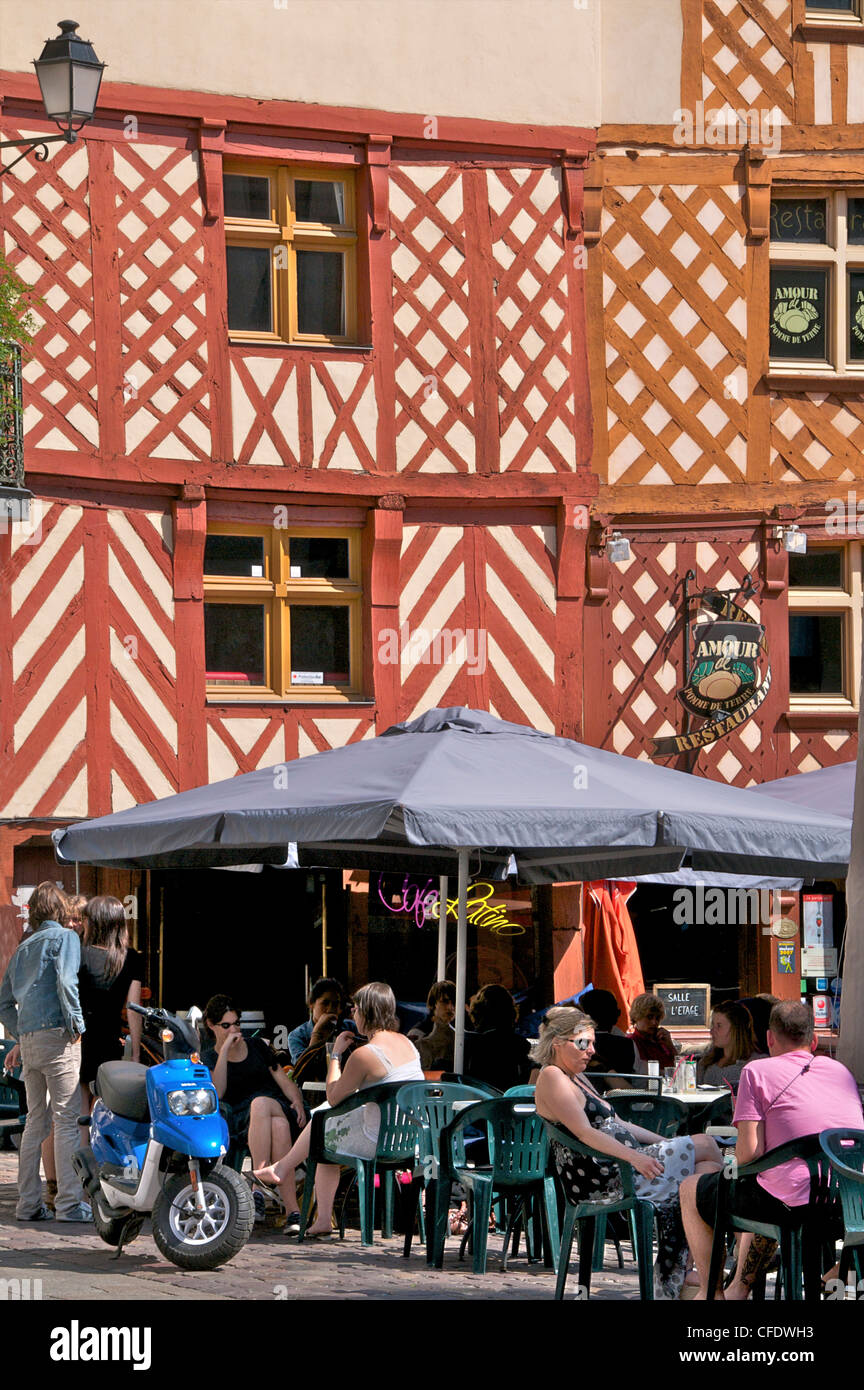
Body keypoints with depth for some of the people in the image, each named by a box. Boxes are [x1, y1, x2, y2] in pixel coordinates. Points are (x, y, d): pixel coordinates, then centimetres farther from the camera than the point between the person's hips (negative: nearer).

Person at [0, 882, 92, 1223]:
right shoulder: (64, 937, -1)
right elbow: (66, 981, -18)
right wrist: (77, 1025, -11)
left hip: (28, 1040, 7)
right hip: (56, 1034, -7)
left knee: (36, 1121, 11)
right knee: (66, 1120, -7)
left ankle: (28, 1203, 10)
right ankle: (69, 1203, -12)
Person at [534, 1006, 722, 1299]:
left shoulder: (579, 1077, 23)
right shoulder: (552, 1077, -8)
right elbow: (584, 1133, -20)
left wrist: (667, 1143, 15)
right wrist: (634, 1157, -29)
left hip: (619, 1165, 10)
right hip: (601, 1180, -10)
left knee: (707, 1168, -7)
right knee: (705, 1146, -6)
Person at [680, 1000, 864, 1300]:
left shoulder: (757, 1071, -2)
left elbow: (749, 1154, -11)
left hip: (793, 1207, -6)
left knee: (691, 1190, 21)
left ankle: (710, 1291, 27)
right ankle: (738, 1289, 41)